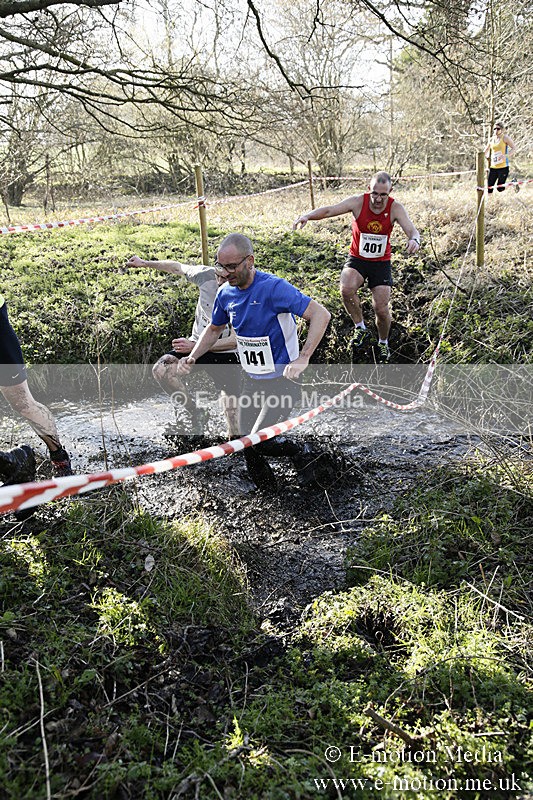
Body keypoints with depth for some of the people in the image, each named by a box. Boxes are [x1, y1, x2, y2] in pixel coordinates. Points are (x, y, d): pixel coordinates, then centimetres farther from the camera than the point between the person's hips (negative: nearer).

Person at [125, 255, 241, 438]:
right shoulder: (207, 275, -12)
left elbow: (234, 341, -21)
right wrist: (144, 263, 16)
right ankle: (194, 412, -4)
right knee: (161, 369, -22)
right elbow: (177, 267, 7)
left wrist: (194, 346, -22)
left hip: (226, 354, -4)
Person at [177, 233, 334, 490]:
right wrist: (192, 358, 4)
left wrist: (303, 358, -32)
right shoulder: (226, 293, 0)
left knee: (258, 442, -15)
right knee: (248, 441, 9)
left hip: (281, 381, -7)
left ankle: (305, 453, 10)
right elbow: (214, 329, 19)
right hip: (250, 382, 7)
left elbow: (321, 314, -24)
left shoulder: (274, 287, -21)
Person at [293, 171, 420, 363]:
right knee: (346, 289, -31)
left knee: (381, 309, -5)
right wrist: (308, 215, -42)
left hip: (381, 262, 0)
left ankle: (383, 343, 26)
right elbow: (330, 210, -23)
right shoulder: (358, 202, -14)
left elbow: (412, 231, -20)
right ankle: (361, 329, -8)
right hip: (357, 259, 0)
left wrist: (414, 240, -46)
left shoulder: (395, 208, -12)